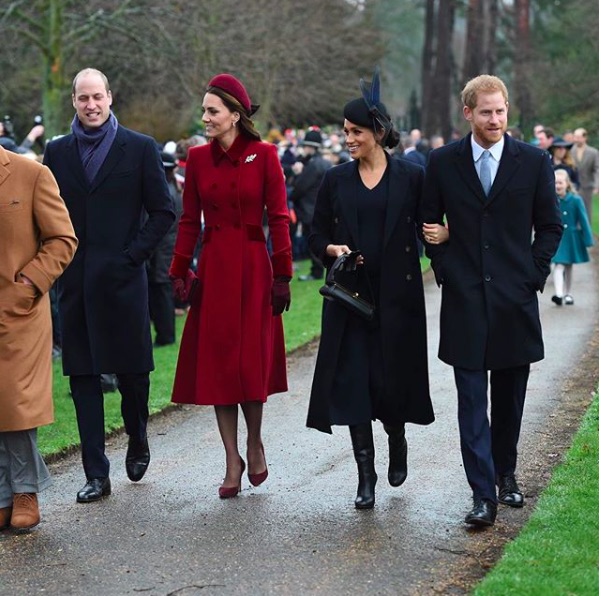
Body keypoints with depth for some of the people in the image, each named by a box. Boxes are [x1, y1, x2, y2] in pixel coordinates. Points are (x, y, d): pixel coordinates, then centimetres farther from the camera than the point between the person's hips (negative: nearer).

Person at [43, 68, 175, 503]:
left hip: (122, 279, -2)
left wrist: (133, 254, -8)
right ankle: (96, 474, 7)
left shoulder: (140, 148, 1)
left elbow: (163, 212, 0)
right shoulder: (58, 152, 9)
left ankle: (138, 442, 32)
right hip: (75, 283, 3)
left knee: (132, 369, 4)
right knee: (83, 374, 2)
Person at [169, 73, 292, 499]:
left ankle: (255, 443, 24)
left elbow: (278, 217, -4)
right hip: (213, 268, 3)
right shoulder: (198, 158, 5)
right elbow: (189, 221, 7)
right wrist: (180, 272, 1)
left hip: (252, 266, -3)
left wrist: (282, 275, -7)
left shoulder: (264, 156, -4)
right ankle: (233, 460, 11)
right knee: (217, 361, 3)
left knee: (252, 360, 0)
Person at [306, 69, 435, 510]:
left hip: (397, 294, -2)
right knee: (352, 381, -4)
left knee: (392, 378, 0)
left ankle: (397, 440, 33)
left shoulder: (410, 176, 0)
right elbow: (317, 236, 11)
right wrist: (334, 249, -9)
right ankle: (366, 476, 3)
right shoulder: (336, 180, 6)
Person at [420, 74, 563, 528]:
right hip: (465, 299, -1)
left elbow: (550, 225, 7)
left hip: (515, 299, 1)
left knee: (510, 399, 11)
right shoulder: (443, 163, 2)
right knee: (472, 401, -4)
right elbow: (429, 223, 11)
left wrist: (533, 275, -1)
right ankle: (483, 494, -4)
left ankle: (505, 474, 30)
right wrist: (445, 270, 3)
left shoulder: (533, 161, 1)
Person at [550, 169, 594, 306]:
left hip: (572, 238, 1)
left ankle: (568, 294, 28)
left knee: (568, 267, 15)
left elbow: (583, 221, -4)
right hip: (556, 238, -1)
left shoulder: (576, 200, -10)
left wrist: (588, 240, -3)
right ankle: (559, 294, -24)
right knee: (558, 265, -14)